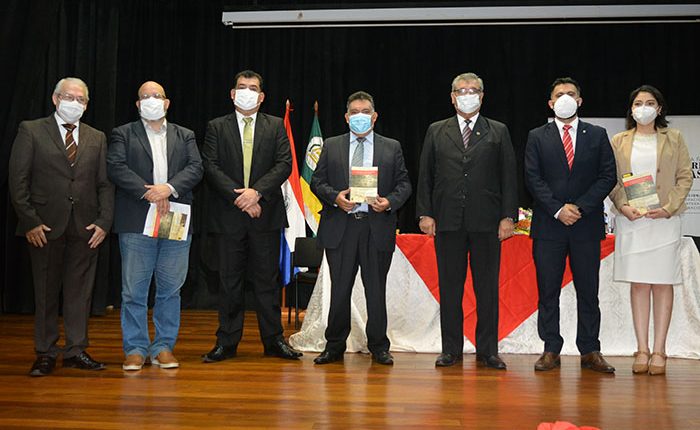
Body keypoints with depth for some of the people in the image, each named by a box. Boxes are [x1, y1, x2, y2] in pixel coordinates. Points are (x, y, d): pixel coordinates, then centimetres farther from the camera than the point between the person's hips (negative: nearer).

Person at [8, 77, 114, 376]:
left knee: (80, 290, 6)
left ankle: (76, 351, 16)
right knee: (45, 292, 6)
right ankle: (45, 354, 16)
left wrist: (104, 222, -3)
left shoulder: (97, 138, 12)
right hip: (45, 227, -2)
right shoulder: (31, 131, 3)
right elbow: (17, 180, -2)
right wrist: (30, 221, -10)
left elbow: (105, 184, 8)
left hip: (85, 228, 3)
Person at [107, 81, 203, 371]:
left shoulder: (185, 136, 16)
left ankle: (163, 347, 15)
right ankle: (135, 349, 10)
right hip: (137, 223, -2)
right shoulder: (123, 134, 10)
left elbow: (196, 168, 2)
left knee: (170, 289, 5)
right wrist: (147, 192, -15)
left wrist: (169, 188, -14)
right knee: (134, 290, 0)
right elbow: (116, 168, -5)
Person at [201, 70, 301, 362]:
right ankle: (226, 342, 13)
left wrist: (257, 191, -14)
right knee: (230, 280, 5)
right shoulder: (217, 127, 8)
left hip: (266, 214, 0)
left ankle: (274, 340, 13)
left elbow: (284, 164, -1)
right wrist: (238, 196, -13)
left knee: (267, 279, 5)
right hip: (229, 214, 0)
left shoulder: (276, 126, 10)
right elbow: (211, 167, -2)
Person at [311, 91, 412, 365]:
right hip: (340, 227, 0)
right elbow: (317, 181, 8)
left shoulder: (392, 147, 11)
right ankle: (334, 346, 18)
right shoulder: (331, 146, 12)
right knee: (339, 290, 6)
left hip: (377, 228, 0)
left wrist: (390, 202, -11)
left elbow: (404, 184, 8)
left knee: (376, 290, 5)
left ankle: (379, 347, 17)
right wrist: (335, 197, -11)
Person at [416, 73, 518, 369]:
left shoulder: (498, 132, 9)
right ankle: (451, 349, 15)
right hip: (448, 222, 1)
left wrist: (508, 216, -3)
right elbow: (425, 176, 9)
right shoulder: (436, 132, 12)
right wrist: (425, 213, 0)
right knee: (449, 287, 5)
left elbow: (509, 177, 5)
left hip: (486, 222, -1)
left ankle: (487, 350, 12)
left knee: (487, 288, 3)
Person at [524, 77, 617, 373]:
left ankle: (590, 351, 13)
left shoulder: (597, 135, 10)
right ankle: (551, 350, 10)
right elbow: (533, 179, 0)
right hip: (548, 226, 0)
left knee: (588, 292, 5)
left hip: (586, 224, 1)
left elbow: (608, 176, 2)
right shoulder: (537, 137, 8)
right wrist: (558, 210, -11)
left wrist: (580, 207, -9)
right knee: (548, 291, 2)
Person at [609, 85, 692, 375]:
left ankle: (659, 351, 4)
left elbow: (685, 177, 4)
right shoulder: (619, 142, 11)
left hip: (664, 219, -1)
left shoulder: (673, 139, 8)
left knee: (662, 283, 0)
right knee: (638, 283, 1)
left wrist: (668, 208, -10)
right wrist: (624, 206, -9)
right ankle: (642, 350, 6)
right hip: (631, 220, 1)